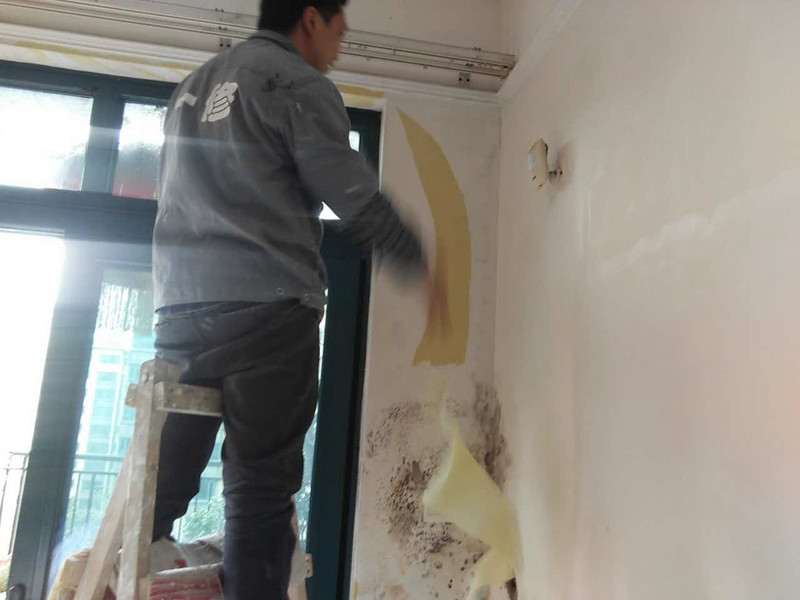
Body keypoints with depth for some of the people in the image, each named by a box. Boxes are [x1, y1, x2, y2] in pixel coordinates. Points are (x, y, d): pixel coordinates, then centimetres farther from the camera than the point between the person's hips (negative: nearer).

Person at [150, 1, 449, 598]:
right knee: (261, 488, -3)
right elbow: (358, 200, -4)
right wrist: (420, 266, 8)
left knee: (160, 483, 10)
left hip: (180, 311, 7)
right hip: (267, 312, -7)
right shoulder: (301, 86, 0)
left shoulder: (194, 86, 24)